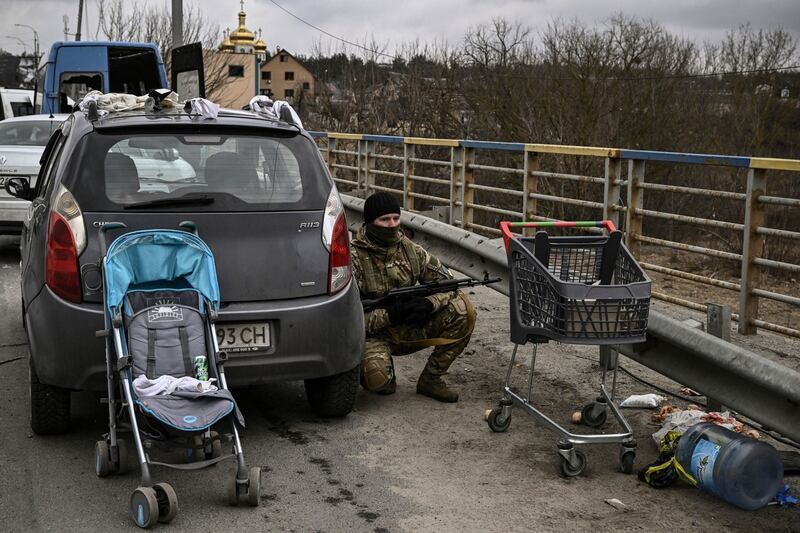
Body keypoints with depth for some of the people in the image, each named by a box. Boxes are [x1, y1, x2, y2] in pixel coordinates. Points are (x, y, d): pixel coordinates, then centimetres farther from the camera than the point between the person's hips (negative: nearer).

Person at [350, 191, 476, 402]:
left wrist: (429, 303, -20)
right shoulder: (354, 258, -15)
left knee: (462, 309, -15)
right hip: (373, 334, -5)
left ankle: (430, 379, -3)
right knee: (378, 378, -37)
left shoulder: (409, 249, -1)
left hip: (410, 329, 5)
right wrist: (388, 314, -28)